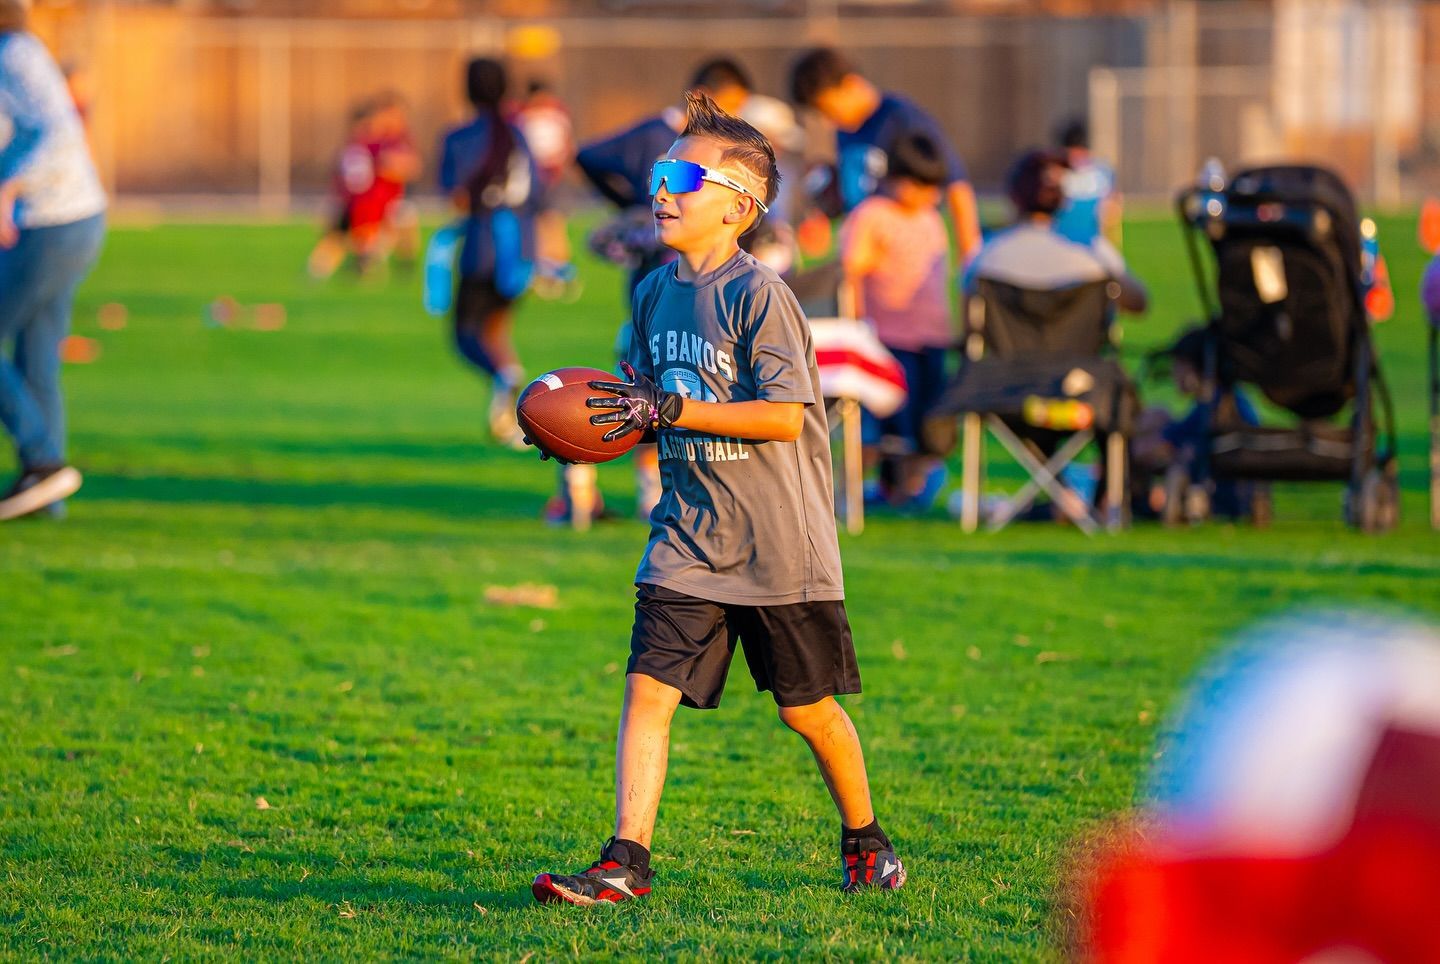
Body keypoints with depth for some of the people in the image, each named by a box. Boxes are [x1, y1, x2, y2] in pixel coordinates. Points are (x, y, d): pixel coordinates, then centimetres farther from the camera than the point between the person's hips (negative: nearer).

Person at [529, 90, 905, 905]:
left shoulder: (759, 294, -14)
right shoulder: (657, 292, 8)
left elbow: (784, 416, -20)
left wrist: (670, 410, -22)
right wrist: (618, 417, -1)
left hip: (779, 544, -5)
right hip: (690, 533, 5)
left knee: (809, 708, 7)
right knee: (648, 687, -8)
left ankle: (865, 839, 28)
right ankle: (627, 861, -9)